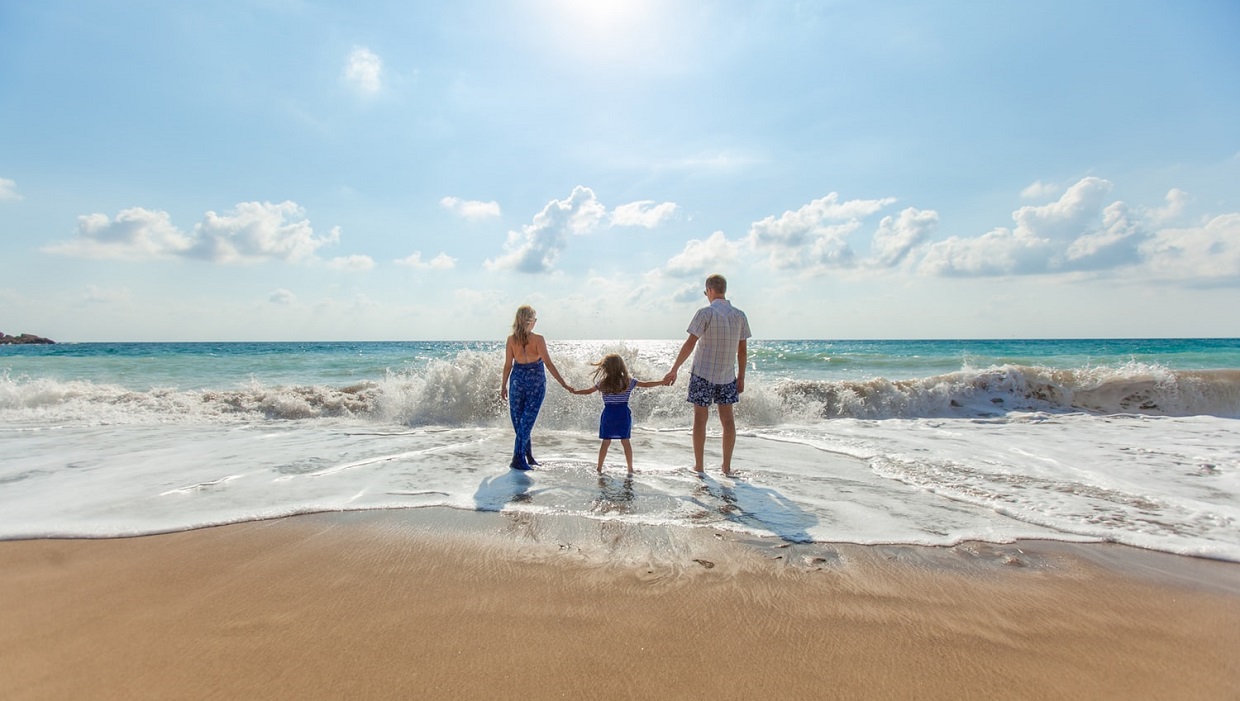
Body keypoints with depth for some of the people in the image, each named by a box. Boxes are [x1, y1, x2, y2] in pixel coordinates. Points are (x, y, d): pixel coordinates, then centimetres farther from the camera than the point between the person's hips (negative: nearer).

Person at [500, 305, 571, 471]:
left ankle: (528, 456, 22)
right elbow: (548, 363, -14)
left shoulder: (511, 340, -4)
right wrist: (563, 384, -10)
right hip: (536, 382, -2)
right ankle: (518, 459, -1)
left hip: (517, 380, 3)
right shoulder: (538, 339, -12)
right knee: (527, 420, 2)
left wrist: (503, 386, 11)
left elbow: (508, 365, 0)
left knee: (519, 420, 14)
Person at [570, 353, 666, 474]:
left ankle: (599, 468, 13)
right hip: (623, 414, 0)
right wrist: (662, 382, 13)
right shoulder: (629, 381, -3)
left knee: (606, 442, 8)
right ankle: (630, 468, 13)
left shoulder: (602, 383, -4)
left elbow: (588, 391, 6)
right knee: (625, 441, 8)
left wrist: (574, 391, 22)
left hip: (608, 415, 0)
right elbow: (646, 384, 3)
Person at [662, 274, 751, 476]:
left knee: (700, 418, 4)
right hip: (727, 375, 4)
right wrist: (741, 377, 14)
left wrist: (674, 370, -10)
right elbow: (742, 350, 6)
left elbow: (690, 344, -14)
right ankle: (727, 466, 15)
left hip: (703, 374, -4)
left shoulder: (706, 313, -11)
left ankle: (699, 466, 10)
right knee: (727, 419, 10)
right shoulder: (740, 315, 3)